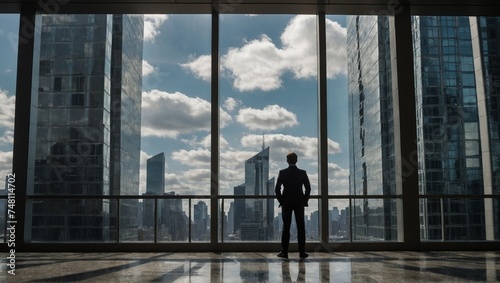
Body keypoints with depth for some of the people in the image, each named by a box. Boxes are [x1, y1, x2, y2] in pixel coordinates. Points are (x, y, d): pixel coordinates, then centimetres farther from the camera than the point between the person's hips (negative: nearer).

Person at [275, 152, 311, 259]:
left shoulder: (282, 173, -4)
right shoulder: (303, 173, -1)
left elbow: (277, 189, -6)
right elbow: (308, 188, -1)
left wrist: (280, 200, 4)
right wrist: (305, 200, 8)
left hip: (286, 203, 0)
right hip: (299, 203, 1)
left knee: (286, 227, 4)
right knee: (301, 227, 5)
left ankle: (284, 252, 3)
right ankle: (302, 252, 4)